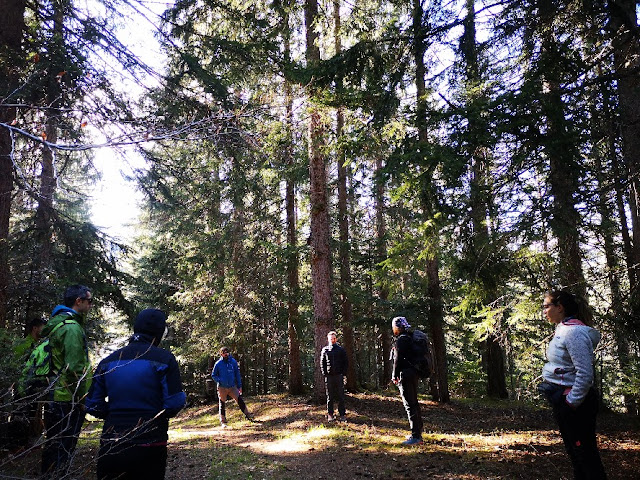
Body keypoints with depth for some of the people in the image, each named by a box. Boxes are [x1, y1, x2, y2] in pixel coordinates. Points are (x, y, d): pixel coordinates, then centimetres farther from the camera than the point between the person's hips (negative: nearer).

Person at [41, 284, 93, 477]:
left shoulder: (57, 323, 13)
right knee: (63, 449, 1)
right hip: (68, 401, -10)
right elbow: (75, 369, -23)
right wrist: (81, 399, -13)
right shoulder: (72, 327, -19)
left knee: (53, 446, 20)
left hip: (54, 397, 10)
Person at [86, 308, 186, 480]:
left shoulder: (108, 361, 5)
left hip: (110, 447, 3)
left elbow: (93, 406, 6)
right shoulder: (164, 358, -10)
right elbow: (174, 404, -14)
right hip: (149, 447, -3)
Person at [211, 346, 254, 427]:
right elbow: (213, 375, 5)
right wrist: (220, 380, -13)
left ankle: (248, 415, 5)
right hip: (222, 388, -1)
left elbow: (237, 374, 7)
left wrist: (239, 386, 4)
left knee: (240, 400, -7)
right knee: (222, 404, 6)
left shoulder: (233, 362, 1)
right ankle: (223, 422, 17)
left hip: (232, 387, 1)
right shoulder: (218, 364, -4)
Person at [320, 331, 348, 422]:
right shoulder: (325, 350, 7)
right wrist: (324, 373, -1)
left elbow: (346, 362, 7)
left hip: (339, 376, 0)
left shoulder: (341, 350, 6)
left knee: (341, 396, 2)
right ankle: (330, 414, 12)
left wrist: (343, 373, -2)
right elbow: (322, 363, 10)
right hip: (329, 376, 0)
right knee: (330, 397, 5)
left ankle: (342, 414, 9)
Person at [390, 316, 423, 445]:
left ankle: (415, 436, -4)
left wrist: (395, 376, -8)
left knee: (410, 405, -6)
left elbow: (397, 359, -16)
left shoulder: (400, 340, -14)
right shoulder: (410, 338, 15)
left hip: (405, 375, -10)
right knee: (414, 403, 17)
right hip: (414, 374, 10)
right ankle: (418, 433, 26)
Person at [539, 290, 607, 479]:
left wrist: (572, 403, -19)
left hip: (572, 402, -10)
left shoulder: (574, 331, -20)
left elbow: (585, 373, -24)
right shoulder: (562, 330, 10)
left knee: (585, 454, -1)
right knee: (574, 451, 19)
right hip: (561, 400, 10)